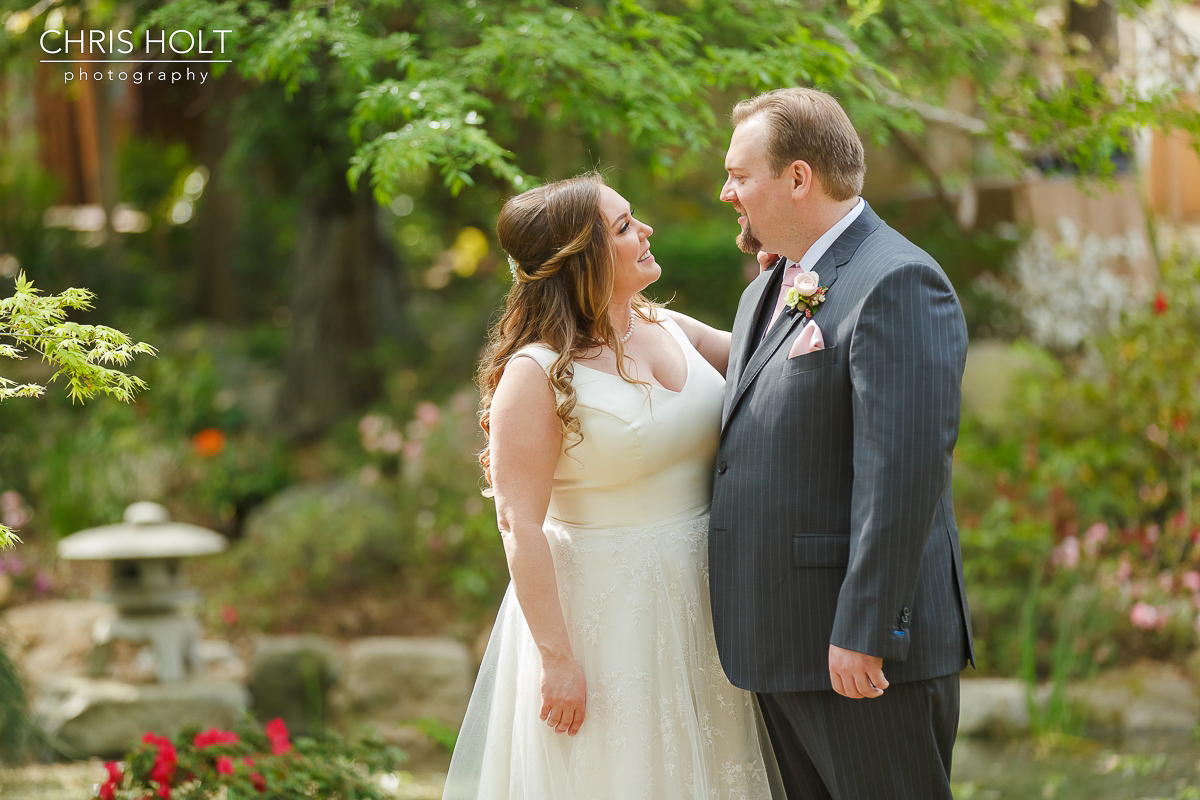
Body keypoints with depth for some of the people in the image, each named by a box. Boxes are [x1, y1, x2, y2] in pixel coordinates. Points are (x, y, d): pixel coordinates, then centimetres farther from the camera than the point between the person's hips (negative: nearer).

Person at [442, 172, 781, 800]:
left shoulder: (671, 329, 5)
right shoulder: (536, 374, -15)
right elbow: (521, 526, -16)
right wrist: (556, 658, -18)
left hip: (697, 601, 7)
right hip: (603, 615, -7)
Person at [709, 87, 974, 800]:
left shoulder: (898, 284, -14)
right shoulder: (768, 290, 17)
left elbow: (905, 471, -21)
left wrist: (863, 634, -23)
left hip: (864, 642, -9)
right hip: (778, 641, 9)